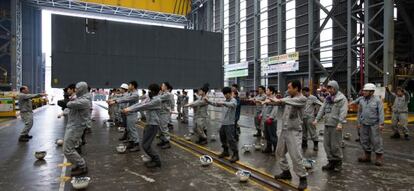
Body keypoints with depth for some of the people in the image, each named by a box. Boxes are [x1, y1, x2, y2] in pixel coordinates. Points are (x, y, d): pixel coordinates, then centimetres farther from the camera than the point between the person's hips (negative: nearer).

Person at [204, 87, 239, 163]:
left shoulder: (233, 101, -10)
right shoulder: (225, 101, 14)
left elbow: (231, 105, -33)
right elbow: (216, 104, 15)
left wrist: (223, 103, -51)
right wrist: (208, 101, 1)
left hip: (230, 124, -8)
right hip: (223, 123, 8)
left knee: (231, 139, -10)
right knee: (222, 138, 16)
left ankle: (235, 154, 0)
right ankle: (225, 151, 31)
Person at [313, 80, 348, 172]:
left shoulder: (342, 98, -4)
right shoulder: (327, 98, 17)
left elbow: (343, 112, -14)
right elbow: (322, 109, 15)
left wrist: (340, 123, -24)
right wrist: (317, 119, 6)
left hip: (335, 126, -7)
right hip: (327, 124, 7)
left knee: (335, 145, -3)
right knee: (327, 144, 9)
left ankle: (338, 163, 14)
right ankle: (331, 162, 20)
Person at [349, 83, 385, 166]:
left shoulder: (377, 100, -5)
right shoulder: (361, 100, 6)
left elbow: (381, 112, -8)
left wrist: (381, 123, -14)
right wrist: (359, 122, 12)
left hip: (374, 124, -5)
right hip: (364, 124, 5)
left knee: (376, 140, -1)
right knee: (364, 140, 10)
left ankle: (379, 157, 11)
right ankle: (367, 156, 23)